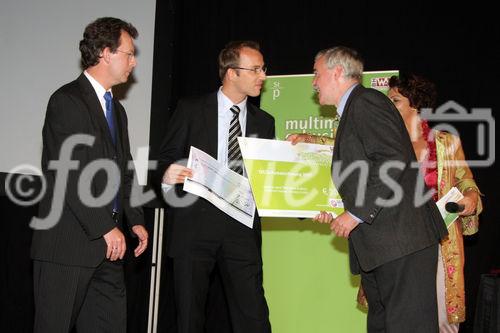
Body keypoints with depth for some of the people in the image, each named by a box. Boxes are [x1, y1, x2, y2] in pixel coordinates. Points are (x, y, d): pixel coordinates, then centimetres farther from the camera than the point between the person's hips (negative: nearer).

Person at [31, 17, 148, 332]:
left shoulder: (117, 109, 20)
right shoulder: (67, 100, -9)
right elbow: (68, 174, -17)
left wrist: (135, 221, 10)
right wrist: (105, 227, -18)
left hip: (108, 245, 8)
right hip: (69, 243, -8)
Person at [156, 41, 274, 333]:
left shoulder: (264, 122, 12)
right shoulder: (191, 110, 3)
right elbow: (166, 159, 2)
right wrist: (167, 174, -23)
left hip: (241, 228, 2)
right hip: (194, 223, -1)